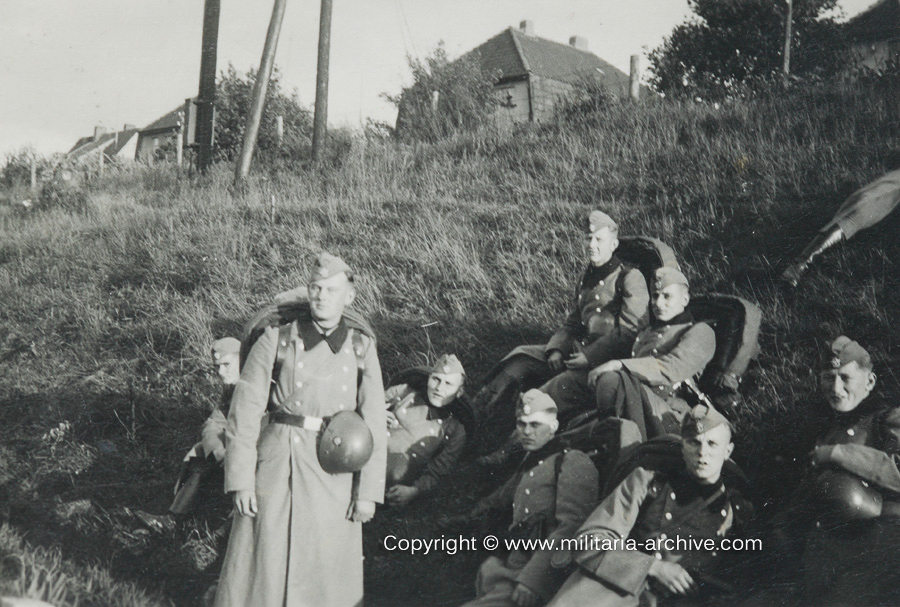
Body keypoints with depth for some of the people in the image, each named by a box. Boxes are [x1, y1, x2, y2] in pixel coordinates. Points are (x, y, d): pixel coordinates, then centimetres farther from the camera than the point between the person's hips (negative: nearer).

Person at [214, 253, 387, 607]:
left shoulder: (361, 347, 2)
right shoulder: (276, 340, -4)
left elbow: (373, 423, 3)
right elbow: (244, 412, -3)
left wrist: (368, 491, 0)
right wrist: (241, 480, -7)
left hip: (335, 472, 2)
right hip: (278, 464, -1)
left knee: (329, 570, 9)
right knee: (260, 563, 4)